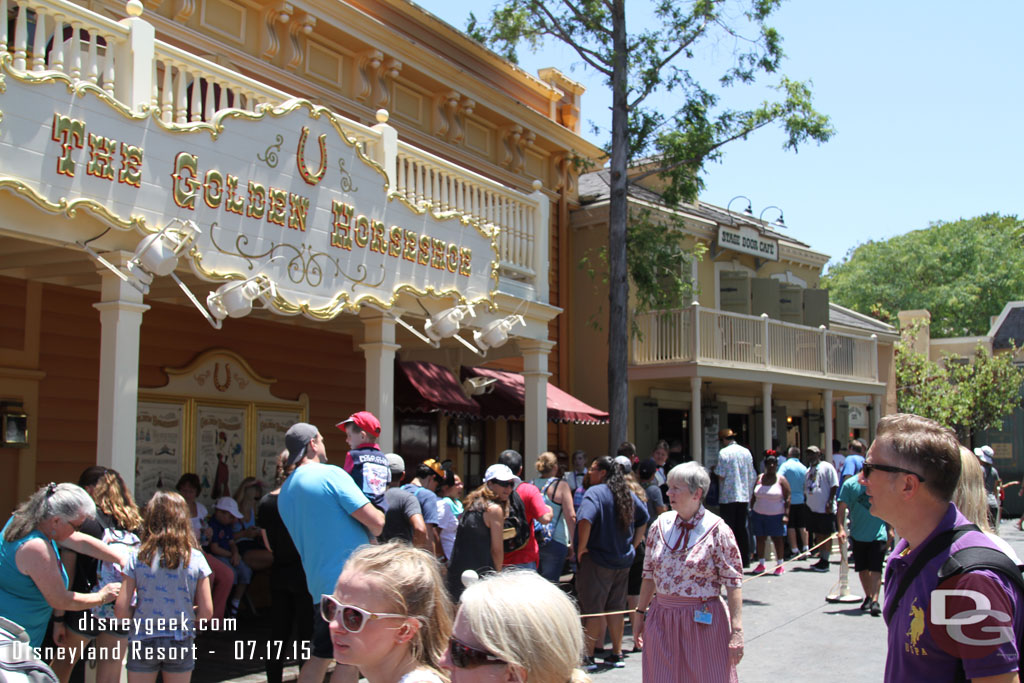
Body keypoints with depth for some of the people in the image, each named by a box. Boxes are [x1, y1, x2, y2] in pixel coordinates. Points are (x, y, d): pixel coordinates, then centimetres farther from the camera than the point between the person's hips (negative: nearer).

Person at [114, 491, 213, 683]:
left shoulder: (137, 558, -8)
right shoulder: (196, 559, -7)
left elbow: (120, 611, -10)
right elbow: (206, 612, -6)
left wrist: (140, 613, 10)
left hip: (143, 642, -1)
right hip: (181, 643, 1)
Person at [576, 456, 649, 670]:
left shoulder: (595, 492, -14)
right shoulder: (627, 494, 8)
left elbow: (585, 519, -30)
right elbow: (643, 518, 19)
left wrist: (581, 547, -19)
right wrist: (633, 545, 19)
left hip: (597, 560, -7)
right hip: (623, 560, 7)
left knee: (593, 610, 0)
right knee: (616, 609, 15)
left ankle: (588, 657, 4)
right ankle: (617, 655, 21)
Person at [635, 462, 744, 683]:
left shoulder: (717, 530, -9)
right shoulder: (660, 525, 4)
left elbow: (733, 582, -10)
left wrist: (736, 631, -15)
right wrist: (641, 613, 12)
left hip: (703, 623, -4)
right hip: (661, 621, 4)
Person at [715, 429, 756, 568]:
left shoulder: (724, 452, -10)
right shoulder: (746, 452, 7)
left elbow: (721, 475, -14)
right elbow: (752, 476, 10)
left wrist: (715, 470, 7)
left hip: (728, 496, -5)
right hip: (744, 495, 5)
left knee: (729, 529, 0)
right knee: (742, 528, 11)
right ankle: (745, 560, 13)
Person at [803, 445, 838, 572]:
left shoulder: (827, 467, -5)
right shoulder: (809, 470, 17)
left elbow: (834, 485, -11)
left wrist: (830, 502, -17)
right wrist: (806, 502, 15)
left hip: (825, 509, -7)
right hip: (812, 508, 7)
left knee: (826, 535, -1)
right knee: (818, 534, 11)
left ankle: (825, 561, 3)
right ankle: (821, 559, 18)